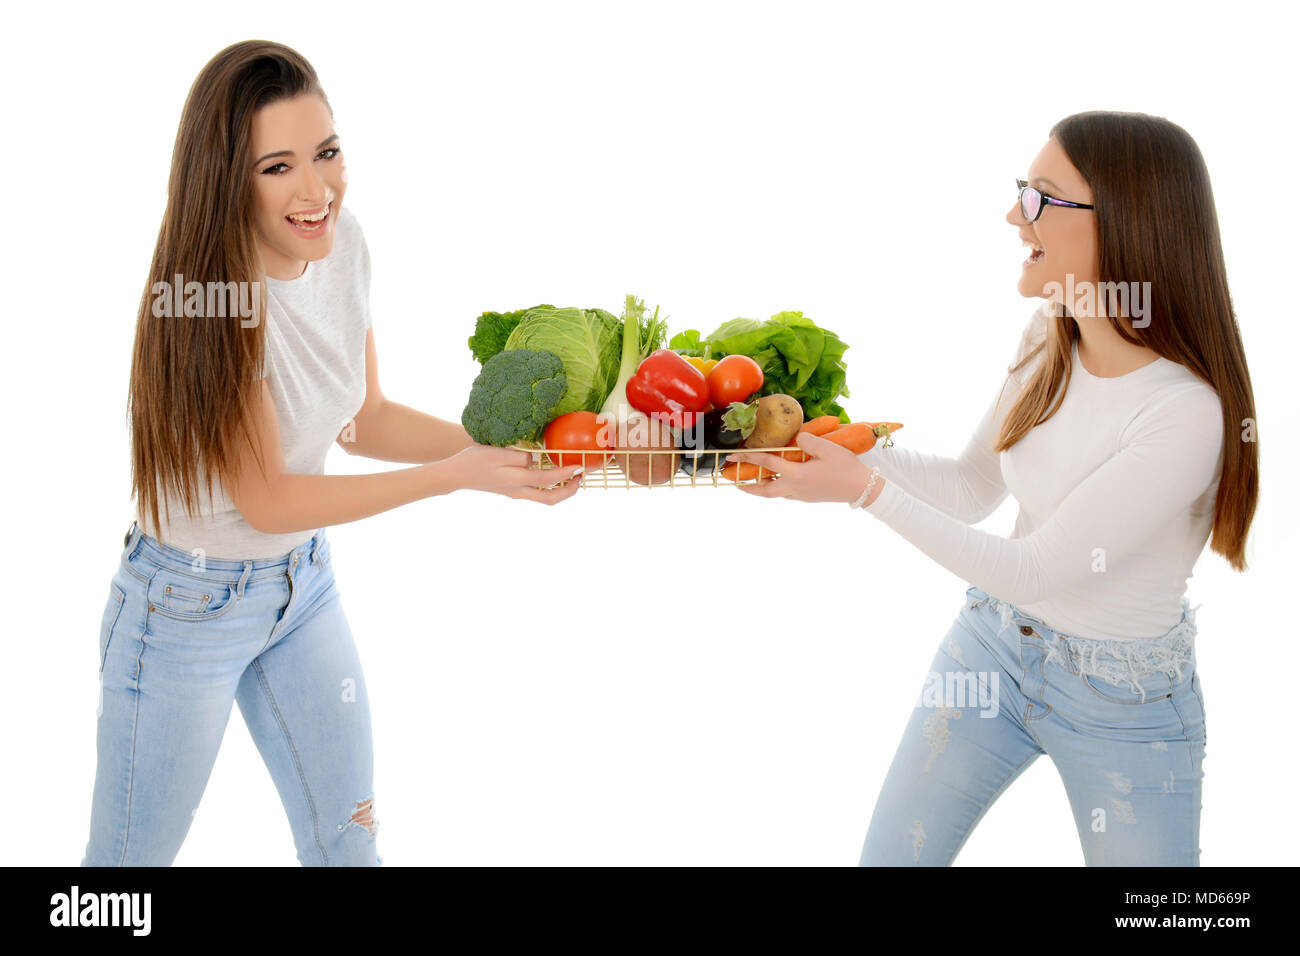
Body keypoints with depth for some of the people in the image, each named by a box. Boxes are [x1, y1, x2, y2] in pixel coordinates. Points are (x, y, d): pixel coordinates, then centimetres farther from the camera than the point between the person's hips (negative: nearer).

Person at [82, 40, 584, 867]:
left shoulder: (345, 244, -8)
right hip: (190, 603, -6)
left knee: (347, 836, 17)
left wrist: (501, 444, -11)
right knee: (134, 855, 13)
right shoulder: (205, 301, -28)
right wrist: (459, 475, -25)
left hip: (305, 581, 6)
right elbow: (268, 501, -23)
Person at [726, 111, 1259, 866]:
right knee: (888, 857, 13)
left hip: (1123, 704, -6)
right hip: (993, 642, 6)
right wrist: (837, 444, -9)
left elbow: (1031, 570, -25)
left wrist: (866, 489, -25)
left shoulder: (1186, 412, -29)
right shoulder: (1048, 337, -7)